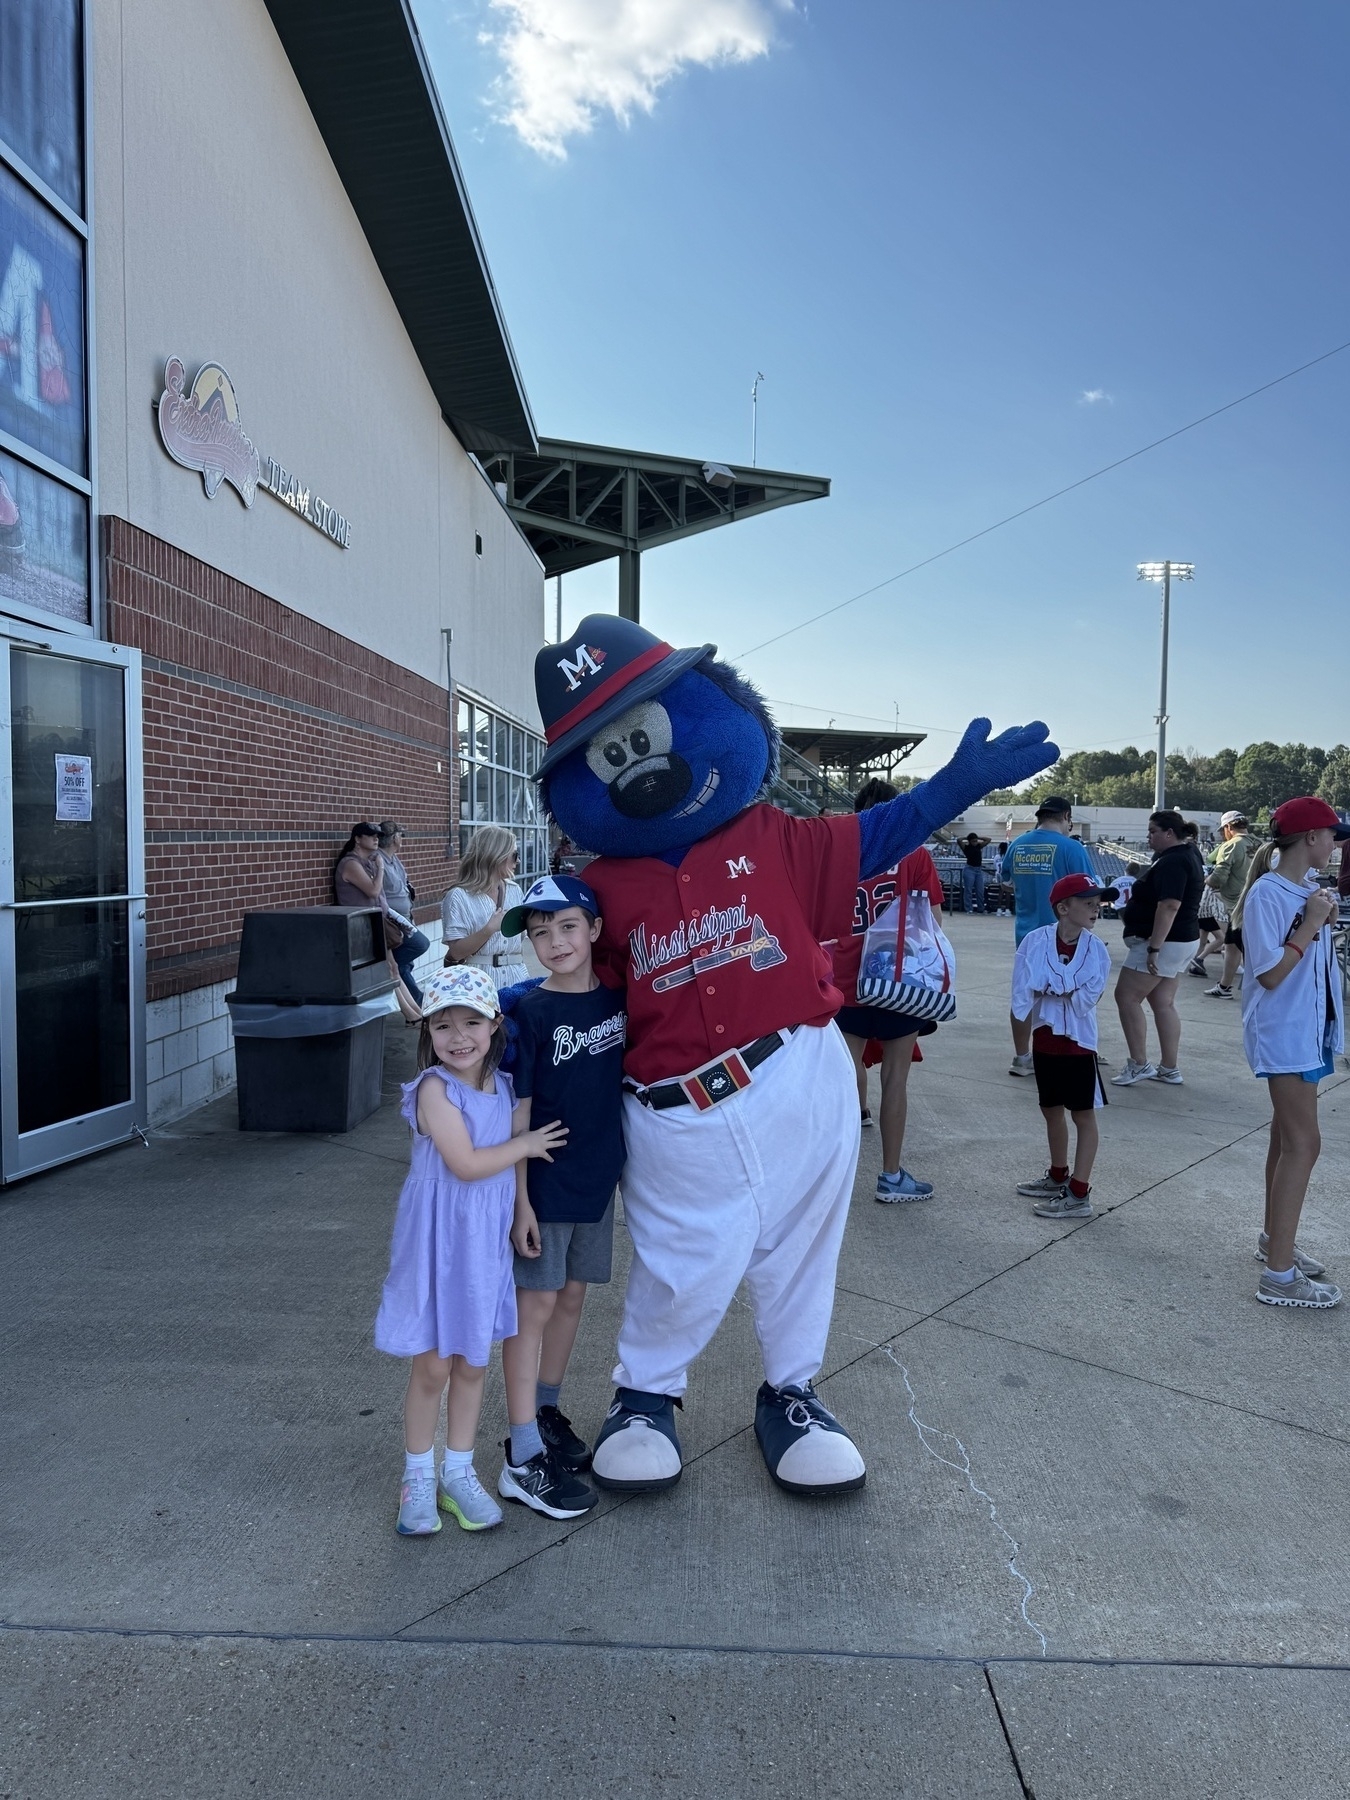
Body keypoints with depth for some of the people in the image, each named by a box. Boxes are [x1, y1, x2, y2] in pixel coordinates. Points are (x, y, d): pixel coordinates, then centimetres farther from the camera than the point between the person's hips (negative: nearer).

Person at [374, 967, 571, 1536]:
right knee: (431, 1366, 6)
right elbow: (466, 1164, -22)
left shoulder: (504, 1087, 2)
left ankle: (459, 1472, 31)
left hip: (486, 1240, 5)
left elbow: (524, 1141, 10)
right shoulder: (435, 1088, -16)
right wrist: (525, 1145, -11)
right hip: (437, 1239, -5)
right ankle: (418, 1477, 26)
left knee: (472, 1363, 15)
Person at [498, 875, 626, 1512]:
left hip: (596, 1178, 5)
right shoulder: (529, 1012, -14)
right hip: (542, 1183, -5)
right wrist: (519, 1198, -15)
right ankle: (523, 1458, 9)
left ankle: (546, 1412, 36)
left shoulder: (618, 998, 0)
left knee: (571, 1297, 17)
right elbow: (517, 1112, -13)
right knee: (534, 1304, 1)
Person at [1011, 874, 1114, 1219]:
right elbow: (1023, 992, -12)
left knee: (1083, 1115, 3)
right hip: (1044, 1041, 3)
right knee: (1052, 1110, 18)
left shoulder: (1096, 949, -8)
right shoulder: (1035, 941, -8)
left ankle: (1079, 1194, 7)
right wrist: (1069, 992, -18)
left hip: (1079, 1042, -2)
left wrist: (1050, 988, -15)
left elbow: (1088, 1000, -13)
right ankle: (1058, 1177, 36)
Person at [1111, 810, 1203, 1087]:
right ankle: (1169, 1069, 15)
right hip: (1182, 940, 11)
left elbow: (1169, 906, -28)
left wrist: (1154, 948, -28)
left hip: (1164, 942, -11)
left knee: (1126, 997, -5)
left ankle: (1139, 1064, -3)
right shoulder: (1188, 853, 13)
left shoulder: (1171, 862, -20)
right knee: (1163, 1002, 12)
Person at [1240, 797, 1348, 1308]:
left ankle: (1274, 1239, 31)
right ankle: (1279, 1276, -5)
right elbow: (1270, 974, -21)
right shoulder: (1268, 893, -18)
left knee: (1288, 1140, 17)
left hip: (1308, 1029, 9)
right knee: (1302, 1144, -9)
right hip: (1284, 1032, -9)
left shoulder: (1308, 887, 7)